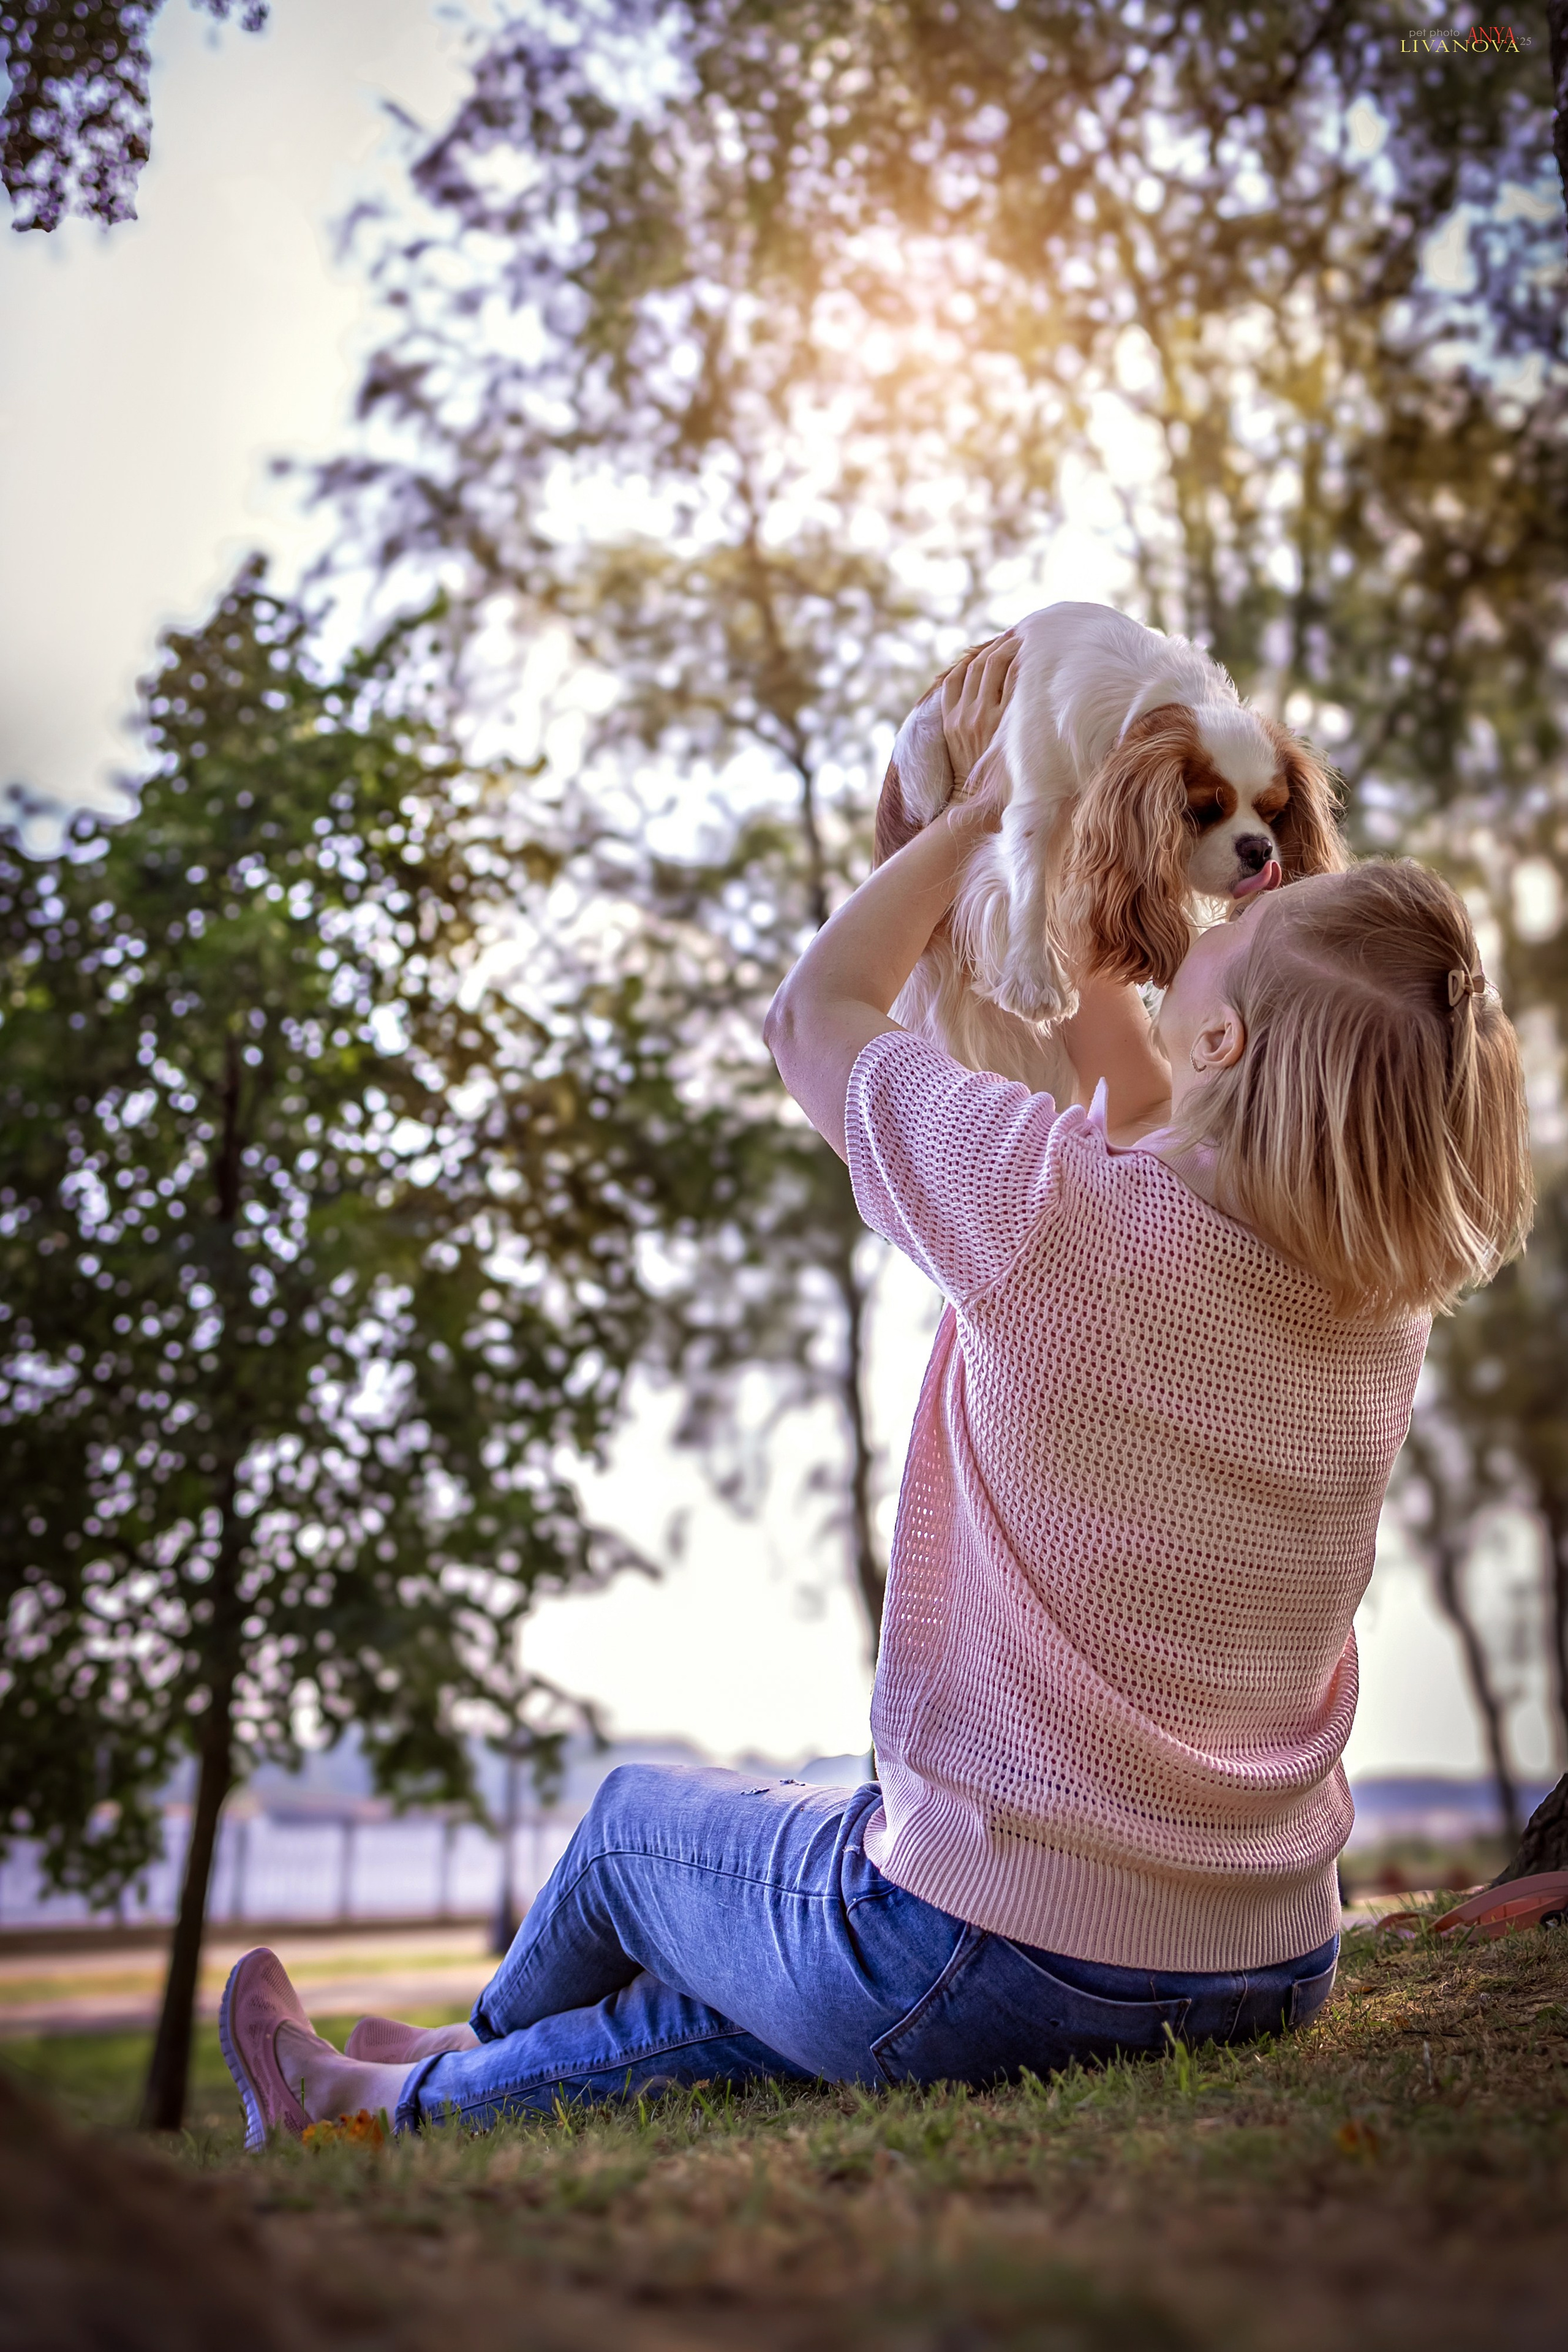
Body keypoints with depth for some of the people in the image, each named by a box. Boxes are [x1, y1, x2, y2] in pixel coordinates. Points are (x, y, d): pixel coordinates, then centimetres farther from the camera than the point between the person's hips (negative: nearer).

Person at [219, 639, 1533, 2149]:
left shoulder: (1065, 1205, -24)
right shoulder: (1389, 1302, -5)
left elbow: (811, 1014, -4)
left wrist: (979, 803, 6)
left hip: (988, 1963, -6)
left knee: (639, 1818, 26)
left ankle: (433, 2080, 55)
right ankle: (420, 2094, 49)